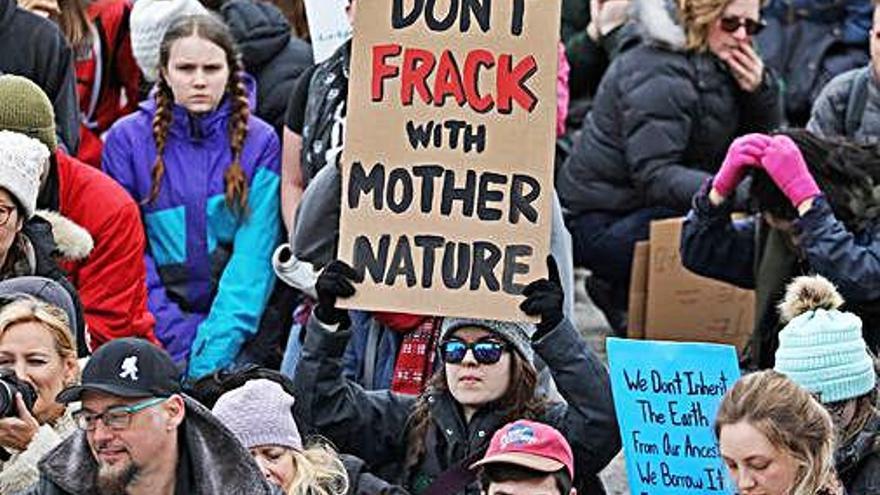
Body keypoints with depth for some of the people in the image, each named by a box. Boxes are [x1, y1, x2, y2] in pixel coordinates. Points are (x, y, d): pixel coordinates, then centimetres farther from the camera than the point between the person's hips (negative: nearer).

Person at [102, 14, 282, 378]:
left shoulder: (259, 142, 1)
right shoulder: (128, 138, 1)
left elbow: (254, 256, -5)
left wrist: (214, 350, -16)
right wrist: (181, 339, -10)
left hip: (237, 326, 0)